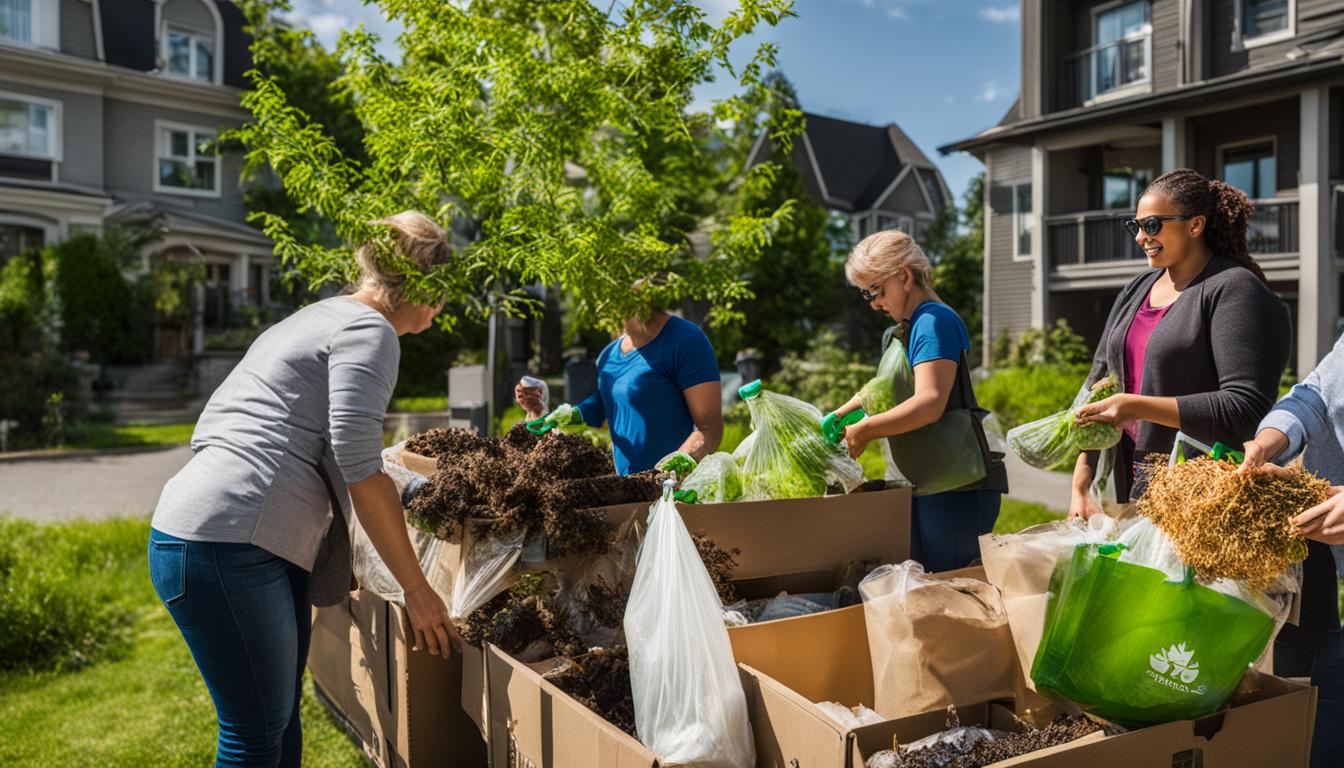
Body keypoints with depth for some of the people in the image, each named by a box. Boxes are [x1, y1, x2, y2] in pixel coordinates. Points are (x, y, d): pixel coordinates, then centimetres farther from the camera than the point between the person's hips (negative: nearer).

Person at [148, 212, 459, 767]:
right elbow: (361, 472, -15)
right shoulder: (369, 332, -8)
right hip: (227, 548, -10)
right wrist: (416, 589, -7)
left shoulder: (316, 317, 22)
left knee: (280, 721, 16)